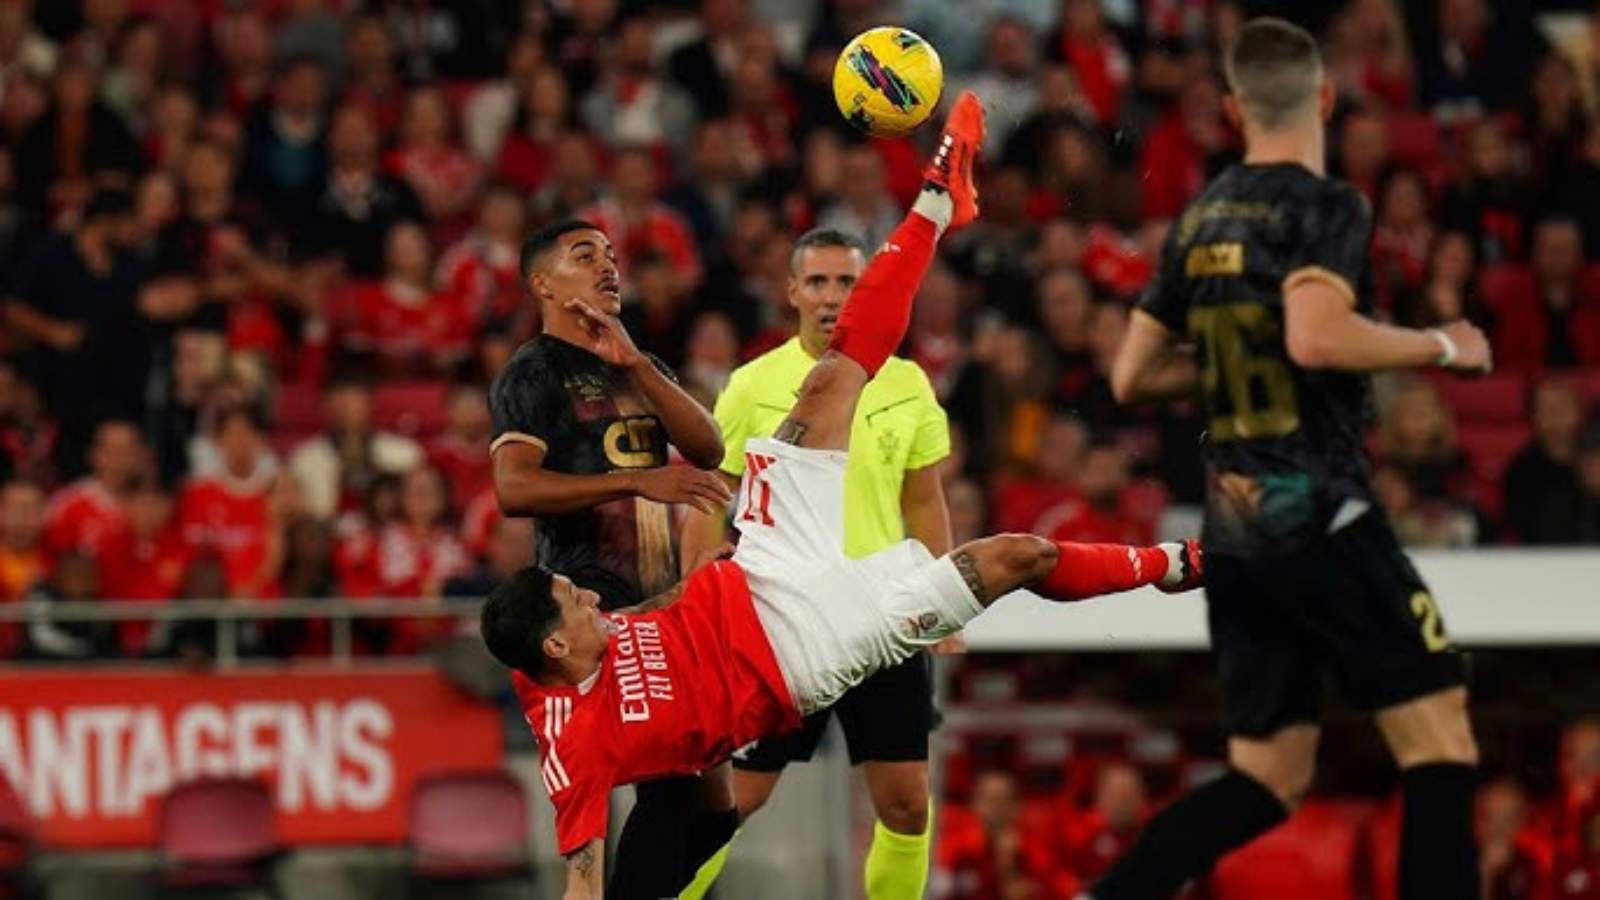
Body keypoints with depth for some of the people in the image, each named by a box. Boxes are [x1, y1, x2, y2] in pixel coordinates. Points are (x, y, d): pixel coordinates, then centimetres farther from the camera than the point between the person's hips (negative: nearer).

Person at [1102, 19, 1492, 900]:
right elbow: (1316, 337, -25)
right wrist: (1442, 346, -11)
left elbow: (1132, 375, 17)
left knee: (1267, 778, 11)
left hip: (1233, 528, 7)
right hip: (1319, 513, -7)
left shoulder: (1199, 221, 13)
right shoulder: (1324, 208, -8)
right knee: (1438, 739, -3)